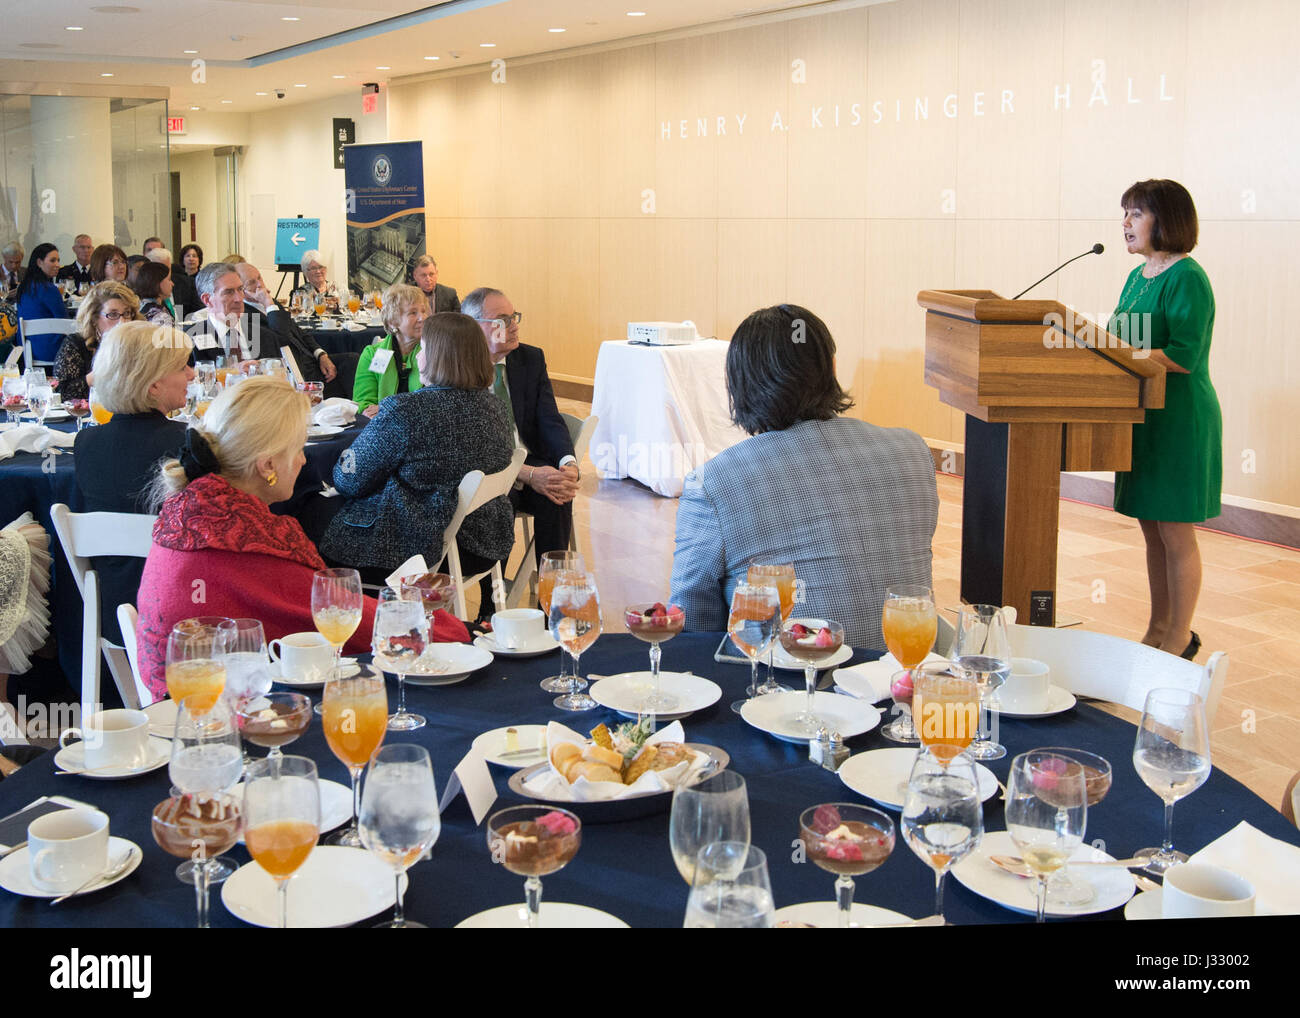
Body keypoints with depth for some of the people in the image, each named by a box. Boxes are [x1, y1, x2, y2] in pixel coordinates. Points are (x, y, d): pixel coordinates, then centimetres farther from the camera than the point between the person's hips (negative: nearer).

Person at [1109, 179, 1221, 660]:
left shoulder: (1187, 279, -14)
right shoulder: (1138, 277, 13)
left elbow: (1182, 358, -21)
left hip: (1179, 420, -9)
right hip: (1143, 417, 9)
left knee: (1175, 532, -1)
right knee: (1152, 529, 14)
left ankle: (1180, 639, 11)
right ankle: (1158, 630, 25)